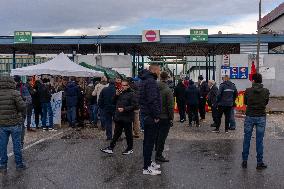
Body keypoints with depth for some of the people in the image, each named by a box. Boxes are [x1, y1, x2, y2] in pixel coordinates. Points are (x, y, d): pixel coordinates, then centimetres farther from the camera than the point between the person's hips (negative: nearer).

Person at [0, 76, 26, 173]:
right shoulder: (14, 93, -14)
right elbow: (22, 106, -17)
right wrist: (19, 113, 3)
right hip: (15, 123, -3)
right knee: (17, 144, 9)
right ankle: (19, 164, 18)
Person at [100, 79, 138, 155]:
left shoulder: (131, 94, -9)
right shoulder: (120, 93, 14)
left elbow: (134, 106, -16)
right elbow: (114, 102, 16)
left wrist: (124, 109, -22)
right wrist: (116, 95, 0)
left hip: (127, 118, -6)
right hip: (118, 117, 7)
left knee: (128, 133, 6)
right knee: (116, 133, 12)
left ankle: (130, 149, 19)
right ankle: (111, 148, 15)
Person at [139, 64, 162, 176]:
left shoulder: (144, 80, 16)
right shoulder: (151, 81, -17)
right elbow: (152, 100, -24)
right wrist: (156, 116, -19)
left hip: (146, 115, 11)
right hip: (151, 116, -11)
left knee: (148, 140, 18)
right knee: (150, 141, -6)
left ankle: (148, 162, 29)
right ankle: (147, 168, -1)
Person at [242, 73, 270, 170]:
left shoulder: (248, 91, -8)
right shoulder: (266, 91, -5)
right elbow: (266, 102, 9)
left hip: (249, 117, 0)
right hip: (261, 117, 0)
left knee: (247, 139, 9)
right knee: (259, 141, 6)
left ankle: (244, 161, 15)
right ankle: (260, 163, 11)